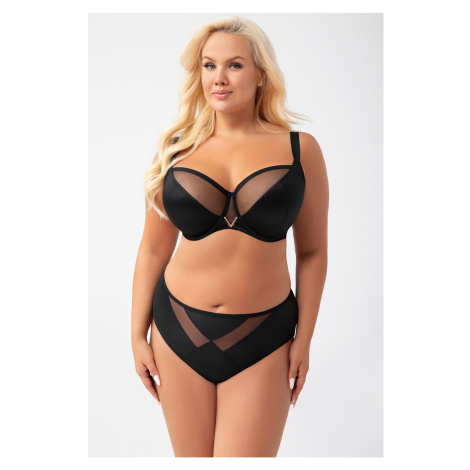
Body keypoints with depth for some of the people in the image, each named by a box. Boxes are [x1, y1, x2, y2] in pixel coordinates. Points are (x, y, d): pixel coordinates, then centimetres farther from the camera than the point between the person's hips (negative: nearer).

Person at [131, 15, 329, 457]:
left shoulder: (299, 149, -1)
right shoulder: (177, 151, 2)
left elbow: (312, 251, 2)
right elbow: (153, 249, 7)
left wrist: (304, 339, 1)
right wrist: (138, 335, 7)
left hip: (262, 341, -1)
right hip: (179, 333, 2)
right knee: (190, 457, 14)